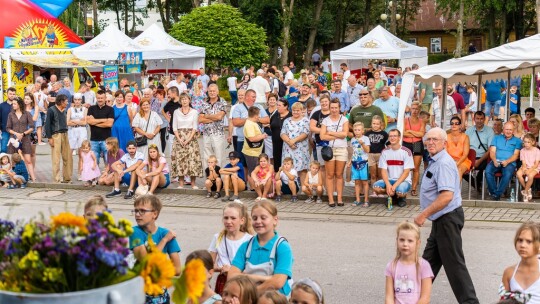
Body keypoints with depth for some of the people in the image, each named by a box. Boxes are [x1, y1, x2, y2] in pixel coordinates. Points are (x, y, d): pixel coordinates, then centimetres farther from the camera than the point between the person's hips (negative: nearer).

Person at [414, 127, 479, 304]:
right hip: (440, 220, 10)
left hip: (447, 219, -10)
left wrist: (423, 215, -26)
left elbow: (447, 196, -30)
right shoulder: (435, 162, 12)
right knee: (429, 261, 18)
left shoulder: (444, 164, -20)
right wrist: (425, 215, 17)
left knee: (454, 264, -4)